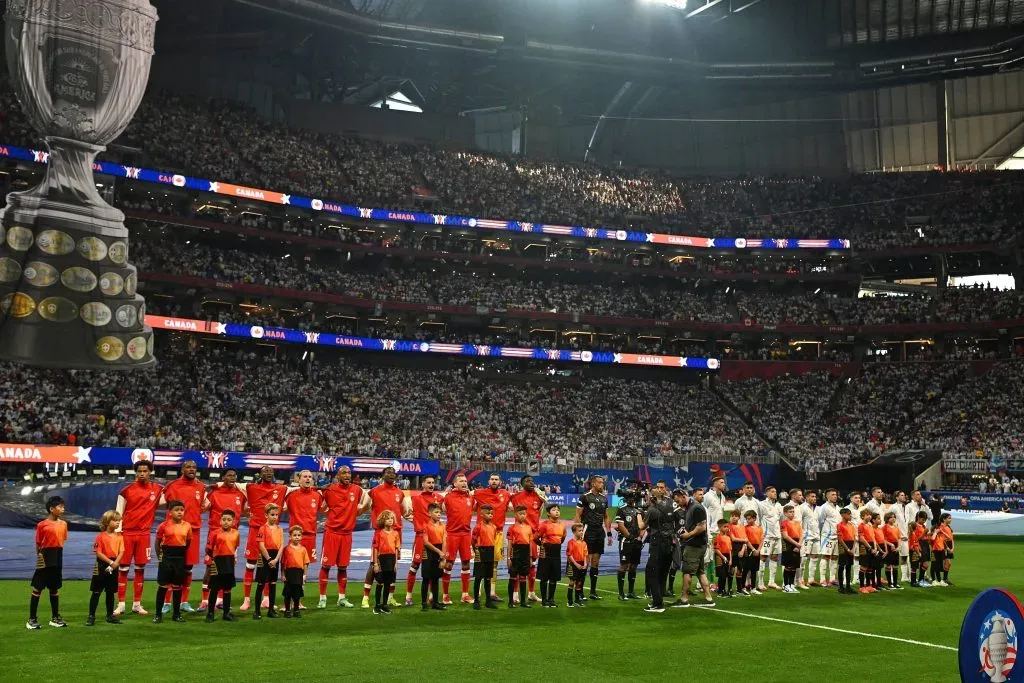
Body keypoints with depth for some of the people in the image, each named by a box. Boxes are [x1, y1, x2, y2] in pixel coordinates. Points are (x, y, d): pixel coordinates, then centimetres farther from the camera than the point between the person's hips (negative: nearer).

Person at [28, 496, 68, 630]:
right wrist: (40, 557, -9)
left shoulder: (63, 524, 6)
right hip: (45, 560, -5)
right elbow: (38, 544, -5)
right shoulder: (42, 525, -9)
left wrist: (57, 553, 8)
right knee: (37, 589, 1)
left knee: (55, 589, 13)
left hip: (57, 560, 5)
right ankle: (32, 619, 7)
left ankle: (55, 618, 22)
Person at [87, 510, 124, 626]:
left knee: (111, 592, 12)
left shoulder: (119, 537, 5)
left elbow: (121, 552, 0)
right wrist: (110, 562, -17)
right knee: (96, 592, 0)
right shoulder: (101, 536, -8)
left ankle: (110, 615, 20)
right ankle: (91, 616, 5)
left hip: (113, 567, 4)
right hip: (102, 566, -4)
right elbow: (98, 553, -13)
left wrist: (115, 563, -15)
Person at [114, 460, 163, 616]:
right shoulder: (127, 490, -2)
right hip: (127, 533, -2)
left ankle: (137, 604, 14)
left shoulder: (157, 489, 4)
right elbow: (118, 513, 0)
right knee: (123, 569, 0)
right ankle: (121, 604, 6)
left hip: (144, 533, 2)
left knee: (140, 569, 6)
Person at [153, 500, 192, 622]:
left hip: (180, 558, 2)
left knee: (178, 586, 10)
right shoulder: (164, 526, -7)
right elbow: (157, 542, 5)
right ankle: (158, 614, 10)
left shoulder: (187, 526, -1)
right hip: (166, 557, -2)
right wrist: (159, 555, 5)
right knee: (163, 586, 2)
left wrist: (181, 552, 10)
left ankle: (176, 614, 19)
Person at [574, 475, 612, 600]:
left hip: (600, 531, 6)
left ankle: (593, 591, 16)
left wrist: (609, 533, 12)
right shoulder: (585, 497, -7)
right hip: (588, 530, -6)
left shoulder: (604, 498, 12)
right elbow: (578, 516, -7)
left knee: (596, 562, 9)